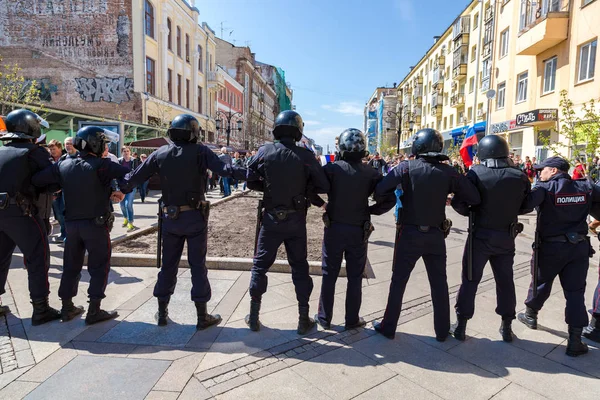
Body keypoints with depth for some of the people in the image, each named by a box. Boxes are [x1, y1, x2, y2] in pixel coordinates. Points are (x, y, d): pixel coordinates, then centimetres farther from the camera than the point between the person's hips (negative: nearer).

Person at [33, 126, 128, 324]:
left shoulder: (63, 165, 3)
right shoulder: (100, 165, -14)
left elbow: (36, 179, 2)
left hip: (71, 223, 6)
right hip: (96, 224, -6)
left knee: (71, 266, 17)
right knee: (99, 267, 4)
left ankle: (67, 308, 26)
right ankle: (94, 311, 6)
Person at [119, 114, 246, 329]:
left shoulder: (160, 154, 3)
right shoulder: (199, 151, -7)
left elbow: (135, 177, 7)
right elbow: (224, 169, -20)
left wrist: (117, 188, 23)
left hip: (170, 217, 3)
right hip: (195, 217, -3)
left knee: (168, 264, 16)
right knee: (198, 265, 4)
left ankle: (162, 313, 27)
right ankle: (202, 316, 12)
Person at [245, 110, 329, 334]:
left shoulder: (264, 152, -7)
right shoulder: (305, 156, -9)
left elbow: (251, 181, -1)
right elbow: (324, 187, -6)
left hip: (271, 218, 0)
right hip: (296, 220, 0)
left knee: (260, 265, 14)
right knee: (299, 267, 12)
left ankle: (253, 317, 22)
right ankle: (304, 319, 20)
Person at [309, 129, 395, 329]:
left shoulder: (332, 168, -8)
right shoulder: (371, 173, -5)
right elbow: (390, 199, -7)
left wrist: (321, 203, 0)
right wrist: (371, 210, 4)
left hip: (334, 229, 0)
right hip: (358, 231, 1)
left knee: (329, 275, 12)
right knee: (355, 277, 13)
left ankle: (324, 318, 23)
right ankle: (352, 320, 23)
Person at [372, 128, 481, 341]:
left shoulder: (406, 167, -11)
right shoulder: (449, 172, -3)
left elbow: (380, 190, -19)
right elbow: (474, 198, -3)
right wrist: (451, 196, 11)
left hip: (410, 234, -2)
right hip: (436, 235, 2)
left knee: (398, 281, 10)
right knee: (439, 284, 15)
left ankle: (388, 327, 20)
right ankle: (442, 331, 27)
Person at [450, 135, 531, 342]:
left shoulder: (477, 173, -13)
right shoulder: (520, 176, -3)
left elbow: (460, 204, -17)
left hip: (481, 236, -3)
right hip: (506, 238, 3)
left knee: (470, 281, 8)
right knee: (505, 281, 18)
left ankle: (461, 325, 16)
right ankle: (506, 326, 29)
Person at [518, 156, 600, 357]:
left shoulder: (544, 188, -12)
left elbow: (526, 205, -27)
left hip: (551, 246, -3)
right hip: (580, 246, 3)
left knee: (541, 282, 18)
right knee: (575, 291, 6)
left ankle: (530, 315, 39)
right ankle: (575, 341, 7)